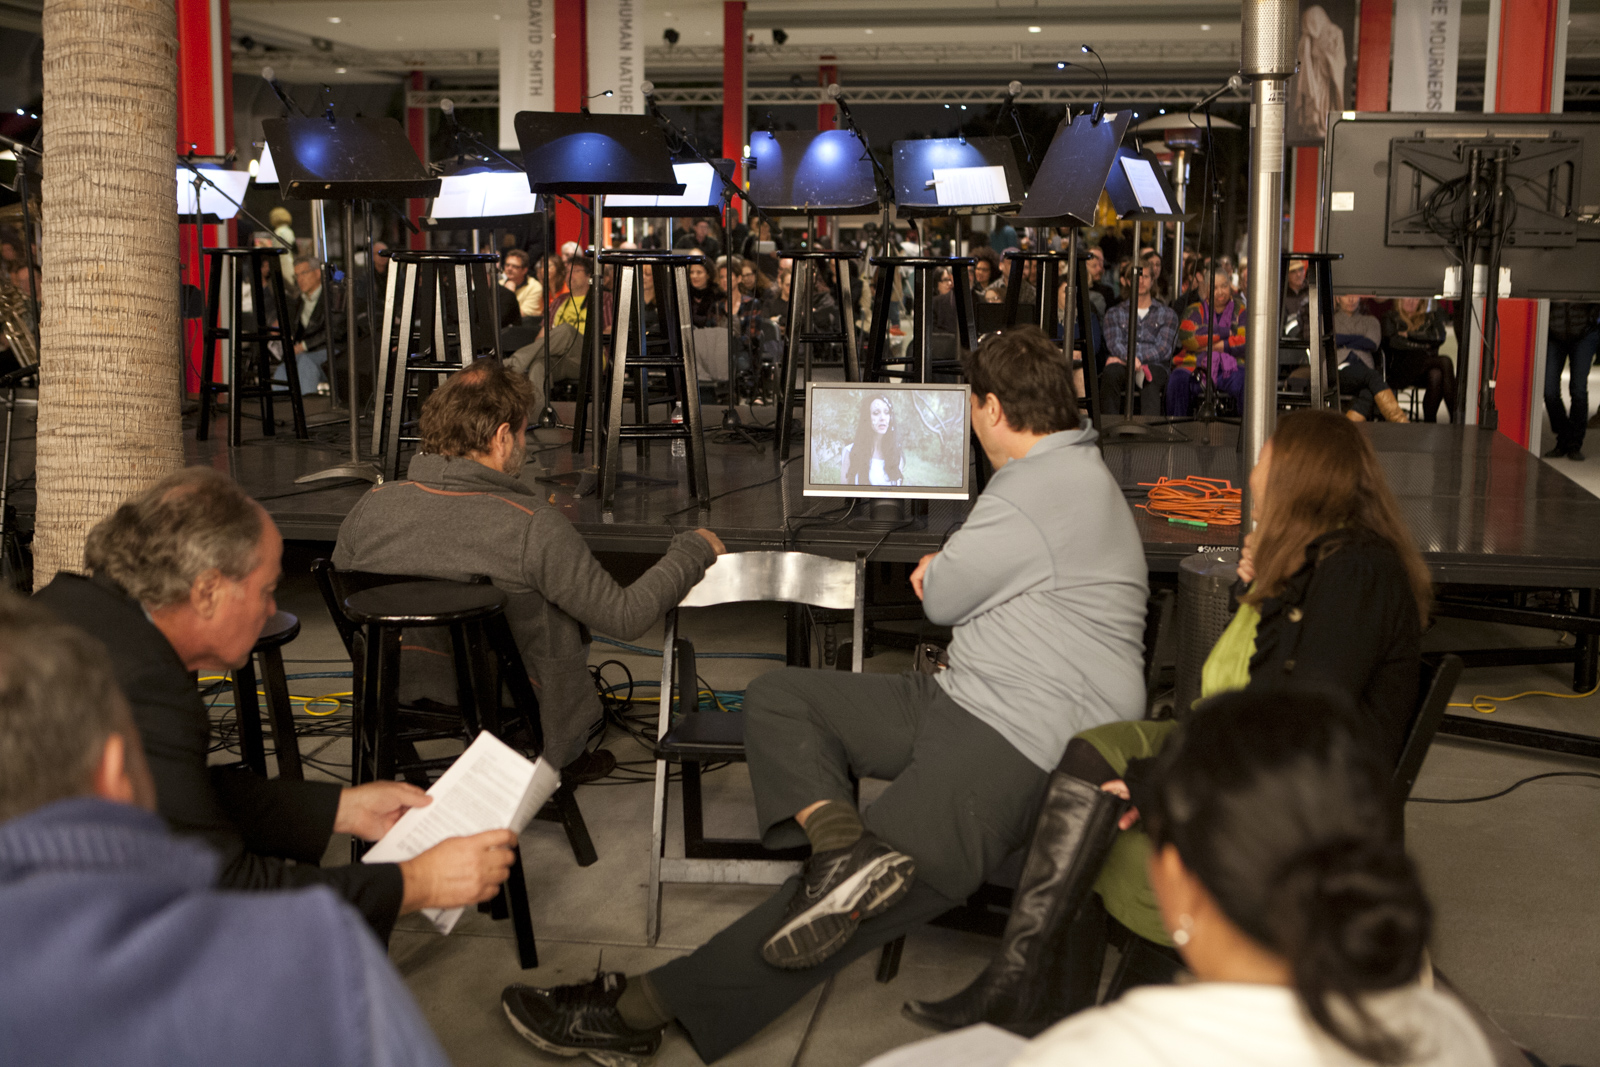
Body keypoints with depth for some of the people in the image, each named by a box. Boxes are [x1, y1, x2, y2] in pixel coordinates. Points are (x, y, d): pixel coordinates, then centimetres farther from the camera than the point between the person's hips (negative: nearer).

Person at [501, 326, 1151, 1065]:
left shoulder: (1038, 492, -16)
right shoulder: (1073, 469, 18)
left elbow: (943, 598, -8)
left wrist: (942, 574, 12)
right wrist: (954, 567, 9)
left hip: (1024, 746, -10)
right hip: (962, 700, 10)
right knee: (775, 699, 3)